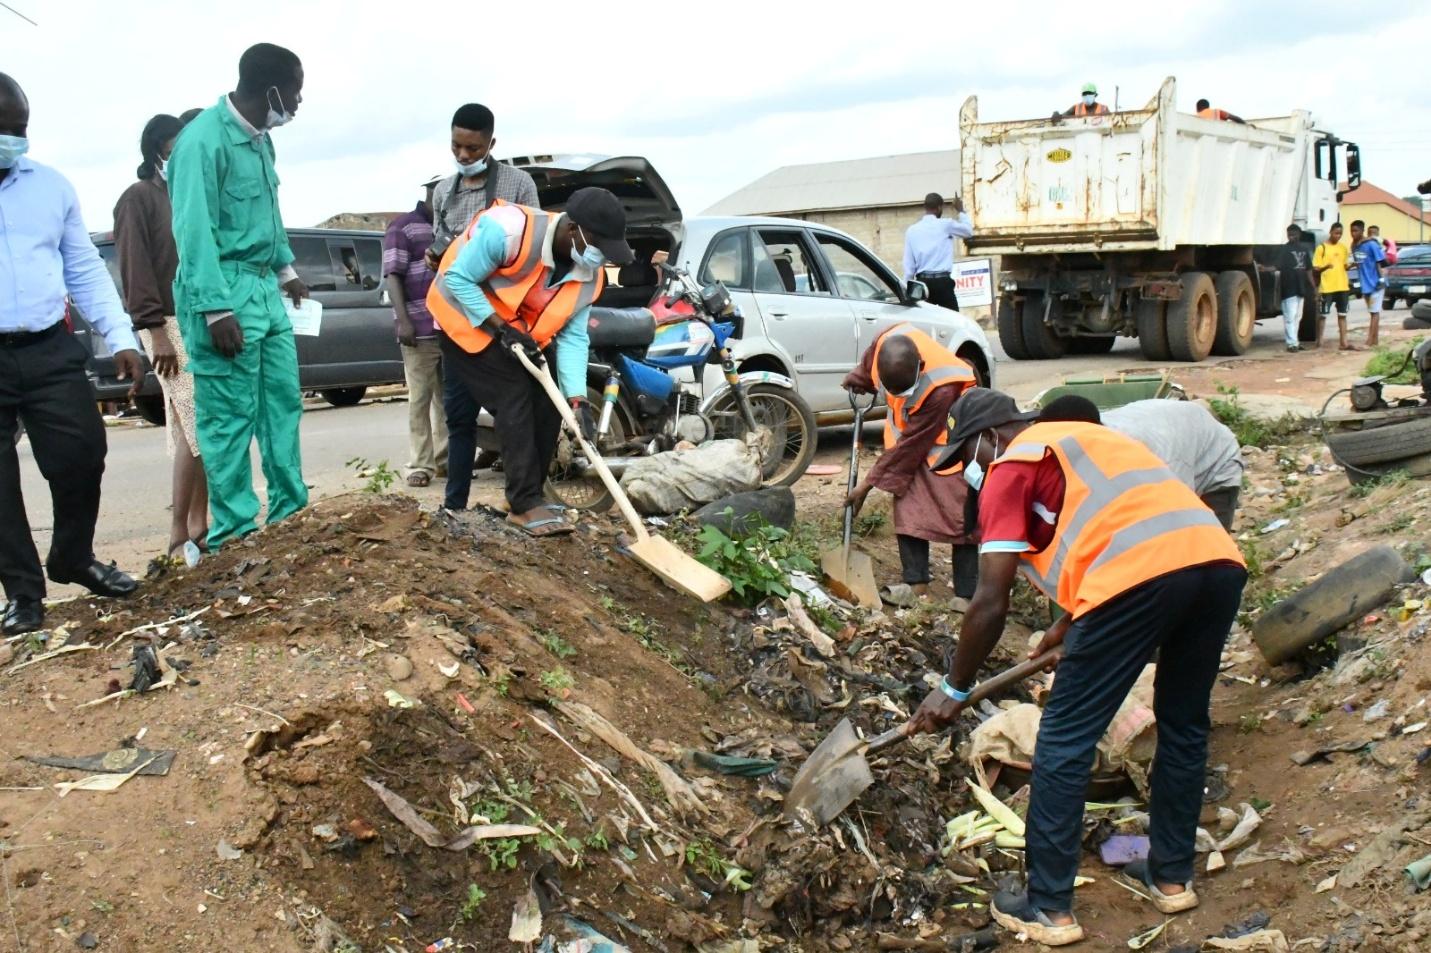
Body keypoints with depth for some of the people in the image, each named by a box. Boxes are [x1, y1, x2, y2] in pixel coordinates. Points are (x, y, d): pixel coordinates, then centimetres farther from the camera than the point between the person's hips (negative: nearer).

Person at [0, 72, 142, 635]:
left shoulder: (52, 186, 9)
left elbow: (85, 270, 12)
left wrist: (121, 339, 3)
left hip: (50, 351, 2)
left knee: (82, 457, 1)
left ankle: (74, 559, 26)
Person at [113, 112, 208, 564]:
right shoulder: (139, 197, -2)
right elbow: (136, 269, -9)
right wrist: (156, 331, -17)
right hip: (171, 325, -7)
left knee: (195, 430, 6)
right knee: (196, 428, -13)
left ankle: (198, 526, 10)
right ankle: (179, 536, -7)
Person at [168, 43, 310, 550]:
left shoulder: (260, 138, 12)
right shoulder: (203, 140, -16)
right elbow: (195, 231, -19)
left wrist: (285, 269, 28)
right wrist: (216, 309, -22)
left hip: (265, 288, 9)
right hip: (224, 291, -9)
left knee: (283, 402, 12)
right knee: (229, 416, -4)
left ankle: (290, 509, 22)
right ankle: (234, 530, 4)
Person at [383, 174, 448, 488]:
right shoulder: (403, 227, 1)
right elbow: (392, 275, -5)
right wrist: (403, 321, -15)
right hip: (421, 330, -5)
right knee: (420, 399, -2)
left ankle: (445, 459, 16)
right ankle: (420, 464, 2)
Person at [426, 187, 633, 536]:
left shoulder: (590, 275, -13)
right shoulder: (508, 229, -34)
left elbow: (572, 336, -11)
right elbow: (458, 279, -25)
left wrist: (578, 399, -22)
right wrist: (502, 328, -29)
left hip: (524, 330, 7)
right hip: (470, 319, -7)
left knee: (548, 402, -1)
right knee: (516, 399, -18)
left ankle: (527, 493, 12)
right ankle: (525, 504, -15)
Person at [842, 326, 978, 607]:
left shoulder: (942, 390, -40)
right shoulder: (887, 344, -27)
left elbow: (910, 446, -31)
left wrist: (869, 483, -24)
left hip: (946, 443, -5)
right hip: (908, 433, 6)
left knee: (961, 517, -8)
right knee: (907, 509, -2)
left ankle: (965, 595, -6)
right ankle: (917, 585, 1)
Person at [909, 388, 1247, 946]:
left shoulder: (1009, 466, 11)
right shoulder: (1081, 439, 34)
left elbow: (991, 603, 5)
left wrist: (954, 689, 16)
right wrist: (1070, 626, 58)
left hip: (1141, 577, -8)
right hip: (1219, 561, 8)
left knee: (1064, 740, 5)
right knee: (1183, 727, 24)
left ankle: (1049, 908, 12)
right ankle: (1171, 876, 37)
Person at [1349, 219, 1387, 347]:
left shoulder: (1371, 245, -15)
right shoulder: (1354, 246, 6)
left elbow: (1381, 262, -13)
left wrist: (1381, 279, -15)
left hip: (1375, 283, -7)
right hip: (1365, 284, 7)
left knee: (1375, 312, -5)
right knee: (1373, 312, 14)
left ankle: (1370, 341, -9)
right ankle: (1375, 339, 20)